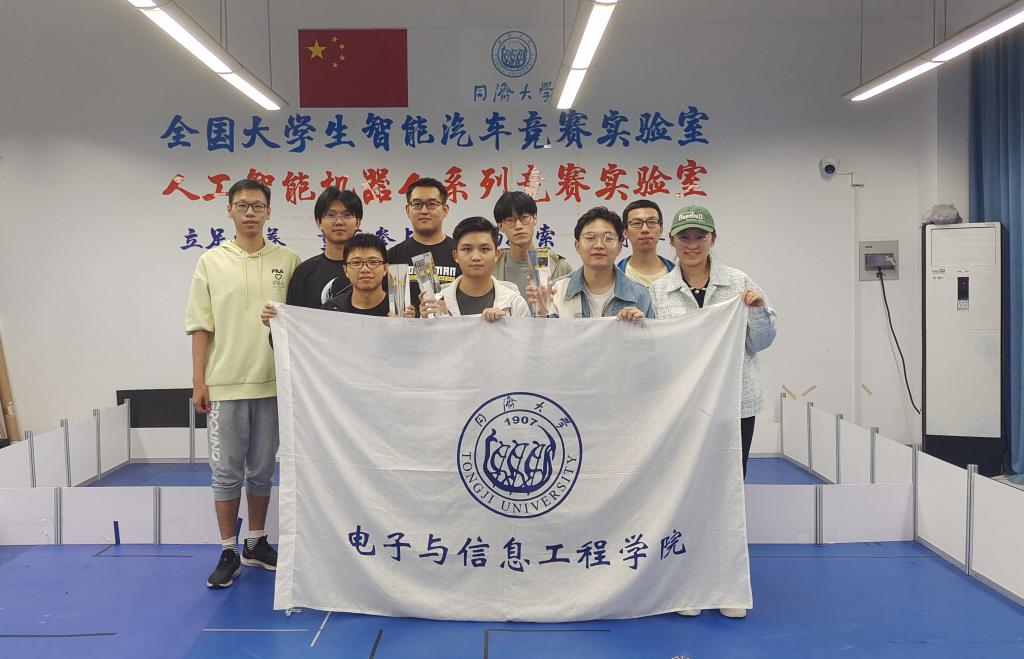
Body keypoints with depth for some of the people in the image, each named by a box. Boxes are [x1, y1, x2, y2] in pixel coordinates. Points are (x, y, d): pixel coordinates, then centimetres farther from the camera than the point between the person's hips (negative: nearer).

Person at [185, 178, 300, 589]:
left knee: (262, 470, 11)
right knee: (226, 472, 4)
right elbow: (201, 326, 2)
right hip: (224, 383, -1)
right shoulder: (211, 262, 2)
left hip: (273, 383, 1)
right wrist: (199, 380, -3)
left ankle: (256, 543, 26)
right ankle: (228, 552, 14)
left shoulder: (288, 261, 3)